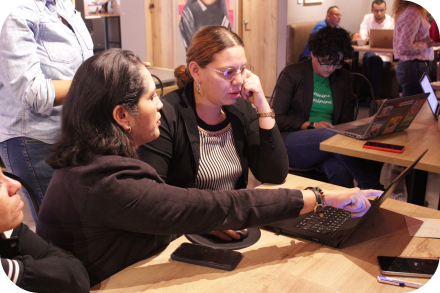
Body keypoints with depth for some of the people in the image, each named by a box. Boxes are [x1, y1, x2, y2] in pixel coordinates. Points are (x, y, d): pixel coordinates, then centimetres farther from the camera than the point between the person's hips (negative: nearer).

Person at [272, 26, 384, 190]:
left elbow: (346, 120, 17)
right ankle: (379, 193, -33)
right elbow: (277, 118, -2)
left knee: (340, 171, -35)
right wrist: (311, 126, -14)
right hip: (290, 142, -3)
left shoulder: (342, 77, 17)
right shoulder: (292, 74, 3)